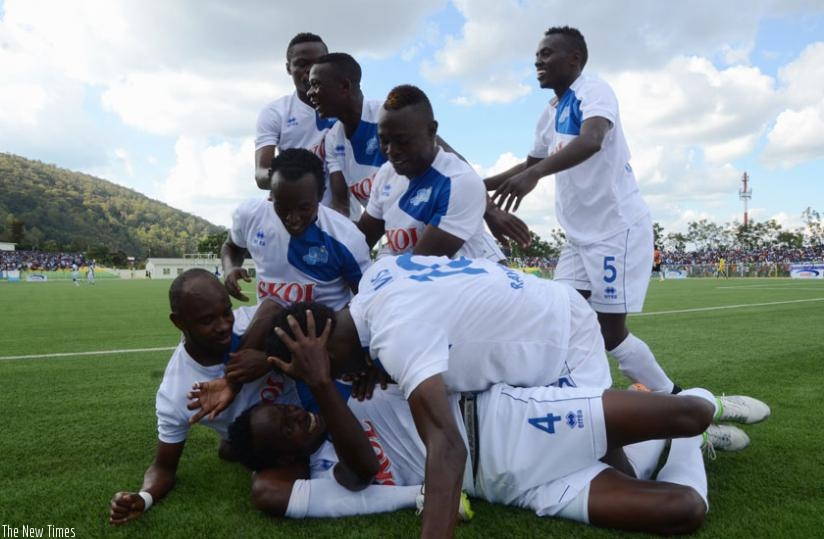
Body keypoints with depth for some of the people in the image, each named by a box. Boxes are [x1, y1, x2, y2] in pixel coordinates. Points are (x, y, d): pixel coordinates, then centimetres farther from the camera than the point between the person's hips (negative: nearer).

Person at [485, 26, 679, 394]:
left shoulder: (593, 91, -11)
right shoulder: (550, 115, 15)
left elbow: (592, 140, -32)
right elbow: (530, 164, 28)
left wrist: (534, 175, -46)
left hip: (617, 227, -8)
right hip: (580, 236, 8)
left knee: (610, 332, -5)